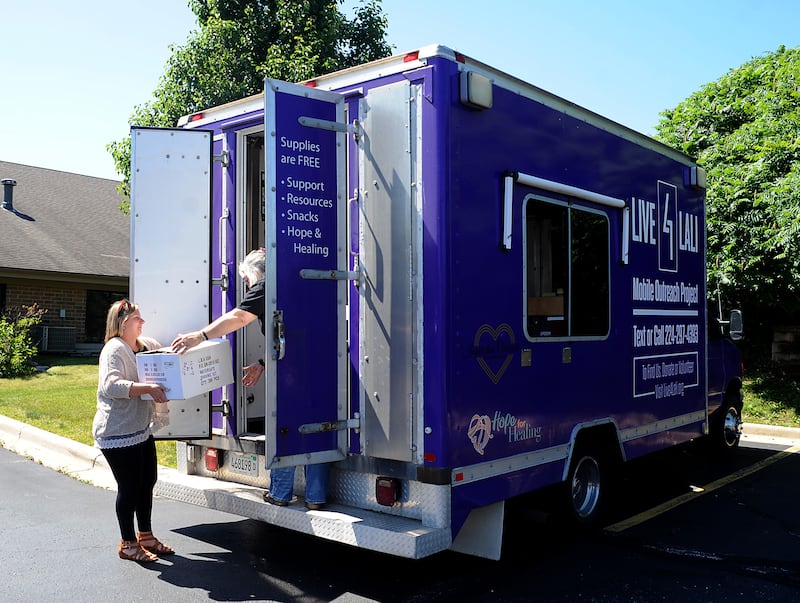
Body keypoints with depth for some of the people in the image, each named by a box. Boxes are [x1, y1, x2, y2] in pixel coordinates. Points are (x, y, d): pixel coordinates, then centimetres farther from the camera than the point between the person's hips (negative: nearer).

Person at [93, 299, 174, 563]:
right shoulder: (113, 350, -16)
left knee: (148, 482, 15)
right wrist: (147, 388, -39)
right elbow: (110, 385, -29)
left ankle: (145, 536, 31)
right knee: (129, 487, 1)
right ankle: (127, 543, 18)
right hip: (118, 433, -8)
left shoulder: (148, 344, 8)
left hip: (142, 429, 8)